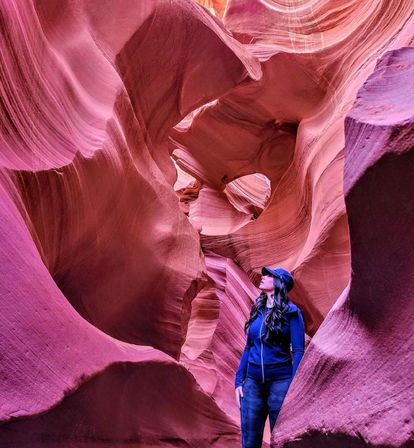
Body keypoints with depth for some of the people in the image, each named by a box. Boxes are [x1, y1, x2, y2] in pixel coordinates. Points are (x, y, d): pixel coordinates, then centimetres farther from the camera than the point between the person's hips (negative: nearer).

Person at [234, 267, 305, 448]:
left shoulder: (291, 313, -4)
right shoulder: (257, 311, 11)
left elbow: (298, 352, -7)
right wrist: (238, 381, 10)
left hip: (280, 382, -5)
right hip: (253, 383, 5)